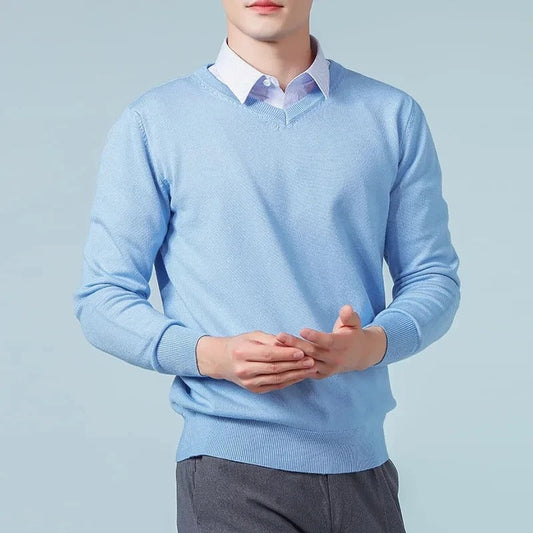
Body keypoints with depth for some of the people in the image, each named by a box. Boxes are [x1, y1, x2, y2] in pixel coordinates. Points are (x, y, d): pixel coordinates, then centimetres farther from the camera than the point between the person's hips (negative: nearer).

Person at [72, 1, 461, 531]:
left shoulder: (393, 116, 7)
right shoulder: (152, 124, 1)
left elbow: (433, 278, 9)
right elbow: (101, 298, 0)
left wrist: (372, 343, -13)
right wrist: (210, 354, -17)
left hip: (363, 466, 3)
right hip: (231, 472, -2)